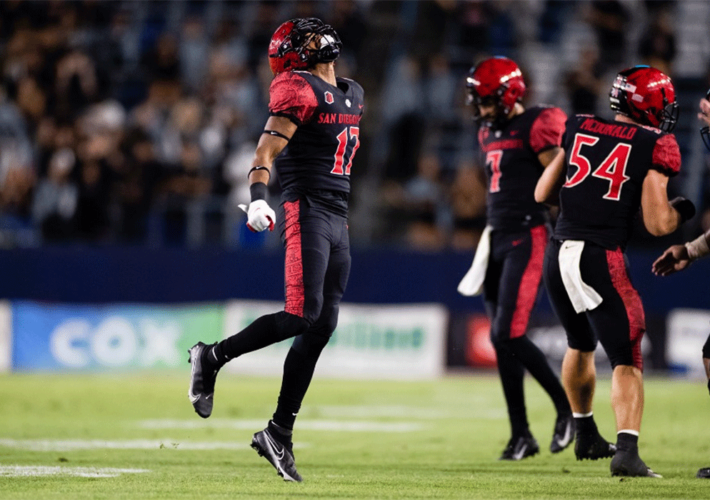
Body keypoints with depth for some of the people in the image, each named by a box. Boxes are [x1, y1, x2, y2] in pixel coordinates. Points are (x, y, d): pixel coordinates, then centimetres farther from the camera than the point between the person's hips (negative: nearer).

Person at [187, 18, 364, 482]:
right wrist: (258, 195, -35)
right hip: (306, 212, -8)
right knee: (303, 315, -19)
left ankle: (279, 433, 5)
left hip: (338, 219, 8)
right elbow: (269, 145, -19)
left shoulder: (353, 95, 19)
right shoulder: (299, 90, -7)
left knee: (322, 327, 3)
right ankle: (212, 357, -1)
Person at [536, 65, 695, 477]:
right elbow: (658, 225, -7)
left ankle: (587, 438, 42)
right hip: (601, 258, -6)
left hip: (558, 255, 6)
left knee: (581, 345, 27)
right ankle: (627, 451, -19)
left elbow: (543, 194, 15)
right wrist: (682, 210, 13)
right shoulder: (654, 147, -4)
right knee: (627, 360, -2)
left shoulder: (579, 130, 10)